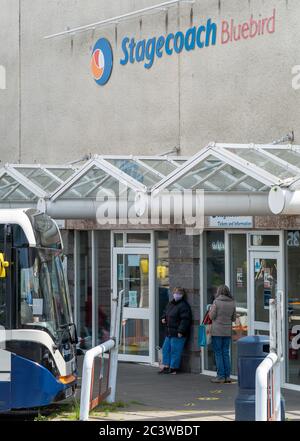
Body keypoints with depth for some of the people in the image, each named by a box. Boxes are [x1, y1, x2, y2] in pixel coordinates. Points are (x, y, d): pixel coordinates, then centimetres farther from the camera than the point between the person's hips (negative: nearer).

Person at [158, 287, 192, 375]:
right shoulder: (170, 304, 15)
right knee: (166, 349, 13)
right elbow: (165, 312, 32)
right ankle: (166, 366, 20)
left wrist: (181, 331, -22)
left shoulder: (183, 306, -13)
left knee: (175, 350, -4)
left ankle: (173, 368, 3)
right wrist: (163, 318, 9)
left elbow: (185, 320, -19)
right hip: (169, 333, 10)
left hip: (178, 334, -10)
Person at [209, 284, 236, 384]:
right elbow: (234, 318, 8)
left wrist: (210, 310, 10)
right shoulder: (232, 303, 3)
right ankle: (227, 376, 10)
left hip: (217, 331, -4)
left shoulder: (216, 302, -10)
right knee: (226, 353, 11)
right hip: (228, 331, 4)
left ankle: (221, 376, 0)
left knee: (218, 353, 2)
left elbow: (212, 316, -8)